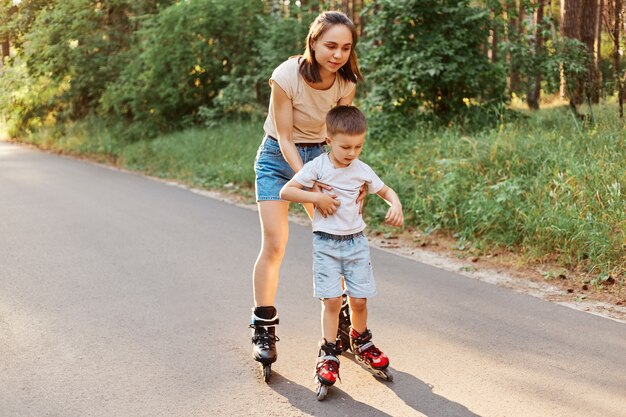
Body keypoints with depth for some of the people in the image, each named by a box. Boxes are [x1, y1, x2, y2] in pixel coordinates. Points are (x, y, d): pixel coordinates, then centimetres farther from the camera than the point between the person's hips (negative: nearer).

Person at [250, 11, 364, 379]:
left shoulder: (346, 82, -13)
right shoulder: (287, 77, -26)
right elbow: (284, 138, -22)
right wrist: (311, 187, -29)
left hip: (319, 155, 4)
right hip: (278, 157, -4)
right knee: (274, 244, -12)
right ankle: (264, 330, 2)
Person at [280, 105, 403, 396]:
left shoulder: (362, 170, 1)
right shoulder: (318, 167, -9)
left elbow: (386, 191, 14)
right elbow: (286, 191, -10)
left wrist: (396, 205, -8)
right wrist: (316, 197, -20)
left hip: (356, 241, 3)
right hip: (326, 243, -3)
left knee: (359, 300, 5)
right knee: (332, 300, -8)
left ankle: (361, 343, 31)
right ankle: (329, 355, 5)